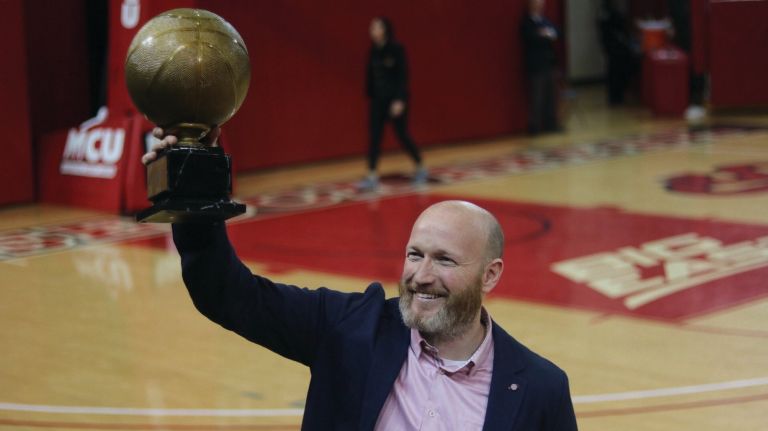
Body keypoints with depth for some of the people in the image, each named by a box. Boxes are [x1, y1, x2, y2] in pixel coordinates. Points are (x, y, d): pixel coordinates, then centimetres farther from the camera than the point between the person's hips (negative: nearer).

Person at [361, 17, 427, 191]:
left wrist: (400, 100, -19)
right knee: (374, 137, -3)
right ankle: (372, 176, -3)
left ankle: (420, 169, 24)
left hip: (395, 99, -5)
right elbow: (370, 76, 8)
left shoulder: (396, 50, -11)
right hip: (377, 100, 5)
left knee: (402, 135, 3)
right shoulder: (373, 52, 4)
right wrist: (370, 96, 7)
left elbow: (403, 76, -13)